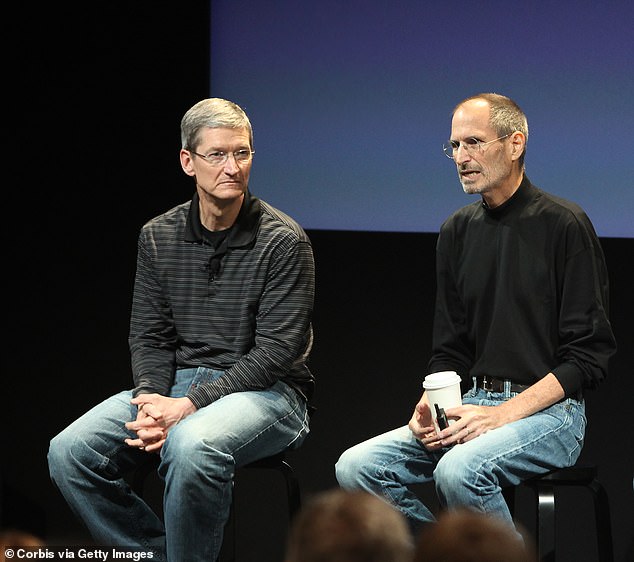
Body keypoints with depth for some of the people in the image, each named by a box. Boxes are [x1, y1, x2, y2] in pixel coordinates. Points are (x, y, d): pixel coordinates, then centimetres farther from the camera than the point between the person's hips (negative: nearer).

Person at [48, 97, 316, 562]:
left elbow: (276, 351, -13)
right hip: (178, 381, 5)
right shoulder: (158, 237, 8)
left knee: (190, 446, -39)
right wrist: (151, 397, -13)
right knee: (68, 452, -17)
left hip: (266, 390, -5)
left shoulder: (282, 241, -8)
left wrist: (190, 404, -21)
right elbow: (149, 337, 10)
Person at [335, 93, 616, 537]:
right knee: (356, 467, -13)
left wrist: (503, 415, -18)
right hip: (472, 403, 6)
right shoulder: (458, 231, 13)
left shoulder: (565, 225, -6)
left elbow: (588, 356, -9)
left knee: (459, 470, -34)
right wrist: (430, 406, -4)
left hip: (548, 409, -6)